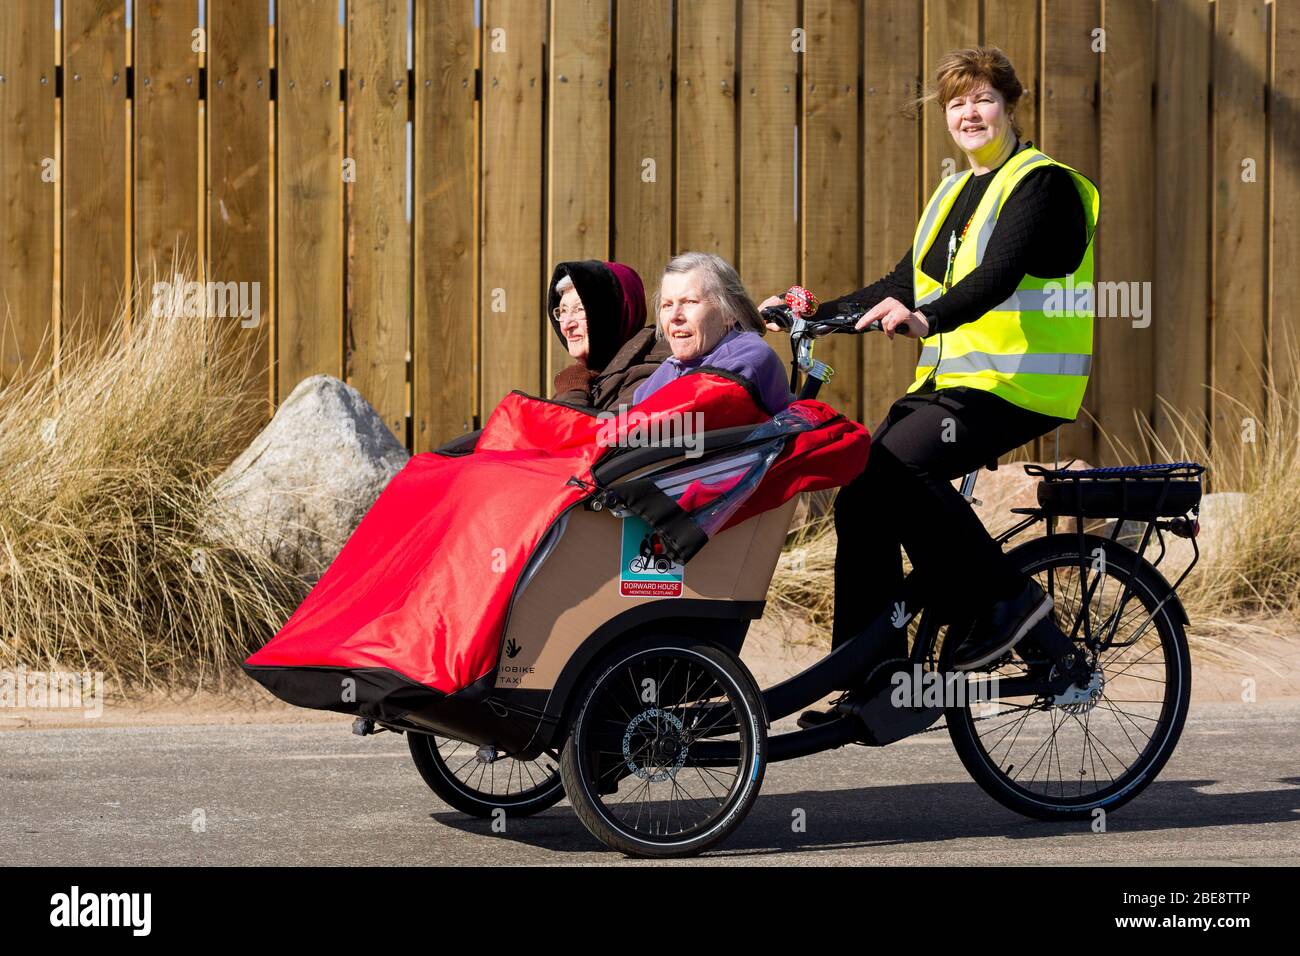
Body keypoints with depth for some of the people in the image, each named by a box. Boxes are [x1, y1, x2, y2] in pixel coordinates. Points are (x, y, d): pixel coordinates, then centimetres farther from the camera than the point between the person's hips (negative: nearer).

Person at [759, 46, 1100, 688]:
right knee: (860, 498, -3)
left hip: (1017, 383, -9)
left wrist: (927, 318, -39)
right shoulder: (956, 193, 21)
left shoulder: (1041, 183, -6)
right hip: (950, 381, 9)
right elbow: (905, 285, 18)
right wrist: (818, 314, 6)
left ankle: (1004, 598, -16)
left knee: (895, 467, -28)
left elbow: (999, 275, -22)